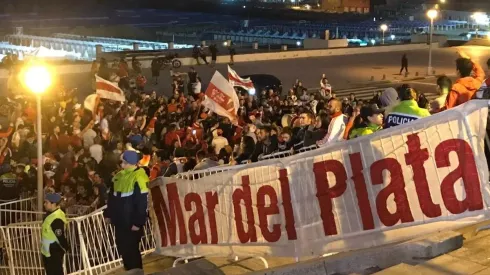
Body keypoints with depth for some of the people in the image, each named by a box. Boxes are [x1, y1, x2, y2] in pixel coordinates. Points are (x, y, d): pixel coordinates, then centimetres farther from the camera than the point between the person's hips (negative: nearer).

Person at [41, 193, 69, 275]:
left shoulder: (57, 219, -30)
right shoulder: (50, 213, 3)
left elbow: (60, 237, -26)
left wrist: (65, 249, -14)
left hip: (54, 253, -10)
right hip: (47, 251, 10)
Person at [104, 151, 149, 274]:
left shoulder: (139, 177, -17)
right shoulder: (119, 176, 9)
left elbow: (142, 202, -20)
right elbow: (112, 197, 19)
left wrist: (138, 222, -20)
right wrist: (108, 214, 19)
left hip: (131, 221, -8)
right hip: (120, 220, 8)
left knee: (131, 247, -2)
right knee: (122, 246, 14)